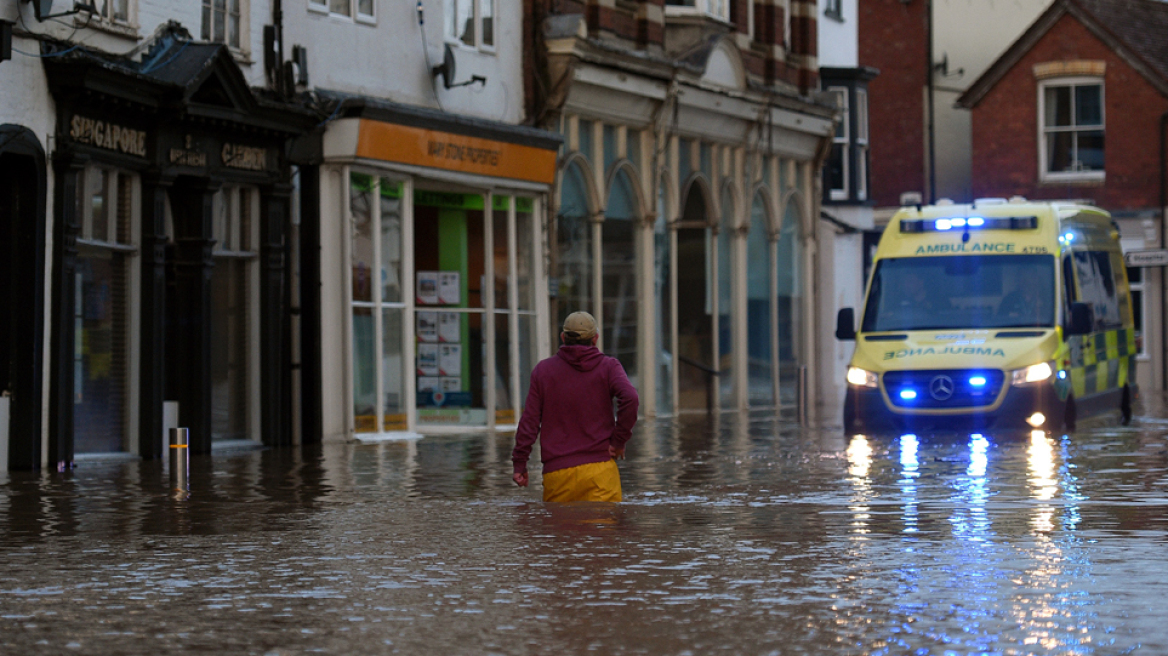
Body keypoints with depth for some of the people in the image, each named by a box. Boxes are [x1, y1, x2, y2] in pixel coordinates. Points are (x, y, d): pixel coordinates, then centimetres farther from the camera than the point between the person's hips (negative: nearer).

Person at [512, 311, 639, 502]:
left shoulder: (543, 370, 8)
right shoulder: (608, 367, 4)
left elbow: (530, 420, 5)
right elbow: (630, 398, -14)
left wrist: (519, 464, 8)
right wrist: (619, 440, -3)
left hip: (557, 471, 1)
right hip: (600, 469, -1)